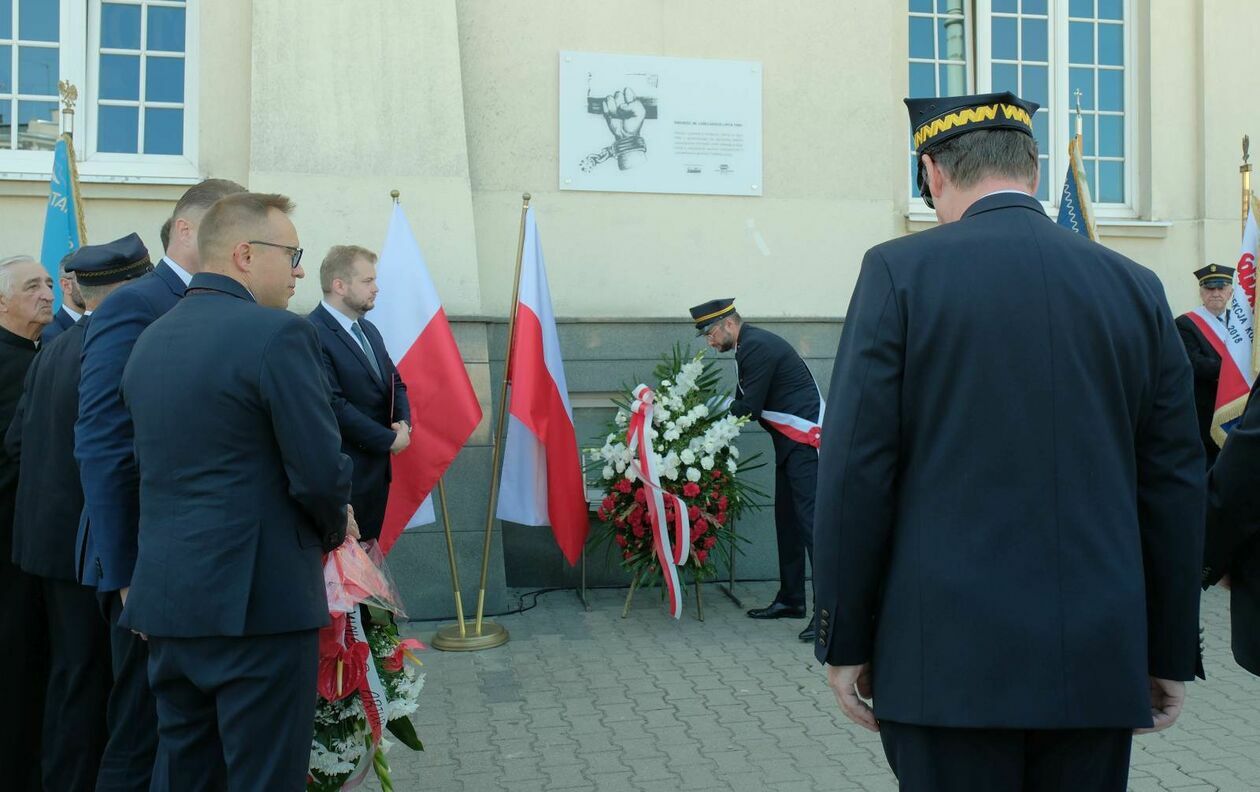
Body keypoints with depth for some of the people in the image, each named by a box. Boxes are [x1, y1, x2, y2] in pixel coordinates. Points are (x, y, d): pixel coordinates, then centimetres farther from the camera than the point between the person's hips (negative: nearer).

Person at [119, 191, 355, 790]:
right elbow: (321, 471, -16)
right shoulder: (278, 334, -13)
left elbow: (155, 465, 14)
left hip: (164, 600, 8)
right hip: (257, 600, -8)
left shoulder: (148, 340, 11)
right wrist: (335, 525, 4)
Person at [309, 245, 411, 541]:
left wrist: (403, 422, -3)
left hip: (377, 466, 8)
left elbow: (395, 383, 17)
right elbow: (334, 406, -22)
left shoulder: (369, 330, 13)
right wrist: (389, 439, -14)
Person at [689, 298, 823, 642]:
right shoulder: (752, 343, 15)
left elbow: (748, 406, -18)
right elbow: (743, 401, 13)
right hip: (791, 443, 10)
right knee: (787, 520, 13)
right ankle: (790, 600, 21)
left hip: (806, 442, -10)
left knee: (811, 521, -11)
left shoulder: (758, 346, -16)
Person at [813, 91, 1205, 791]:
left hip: (951, 659, -3)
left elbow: (856, 471, -10)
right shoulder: (1136, 287, 5)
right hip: (1100, 663, 4)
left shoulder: (900, 271, -6)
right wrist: (1170, 653, 16)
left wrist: (844, 640, -2)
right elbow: (1176, 486, 7)